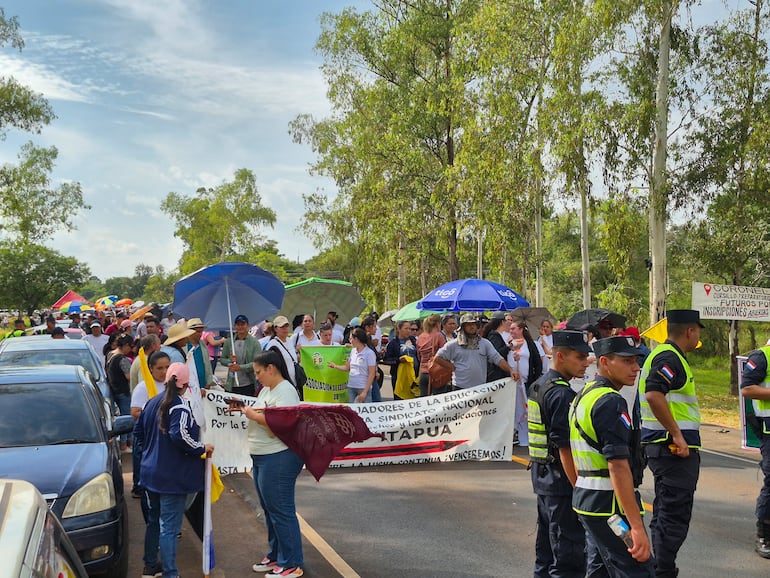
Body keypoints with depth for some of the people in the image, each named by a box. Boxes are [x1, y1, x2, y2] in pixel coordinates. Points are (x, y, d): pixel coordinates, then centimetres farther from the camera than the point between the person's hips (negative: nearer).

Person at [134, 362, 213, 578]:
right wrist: (202, 448, -17)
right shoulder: (180, 404, -18)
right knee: (169, 525, -3)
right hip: (173, 476, -8)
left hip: (151, 471, 8)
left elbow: (138, 430, 17)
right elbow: (180, 435, -30)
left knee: (155, 519, 21)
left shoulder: (153, 402, 7)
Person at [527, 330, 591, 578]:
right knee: (569, 557, -4)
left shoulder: (539, 385, 12)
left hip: (542, 477, 10)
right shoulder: (561, 394, -19)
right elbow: (565, 448, -22)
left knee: (546, 550, 19)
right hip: (561, 483, -10)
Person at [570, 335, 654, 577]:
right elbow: (618, 467, -25)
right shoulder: (610, 403, -18)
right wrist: (637, 526, -27)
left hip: (585, 498, 10)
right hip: (609, 505, -10)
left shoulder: (583, 396, 13)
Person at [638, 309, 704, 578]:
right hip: (676, 448, -11)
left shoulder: (663, 354, 16)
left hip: (663, 445, 11)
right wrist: (677, 434, -25)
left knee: (665, 514, 18)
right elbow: (654, 394, -31)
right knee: (675, 517, -6)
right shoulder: (670, 358, -15)